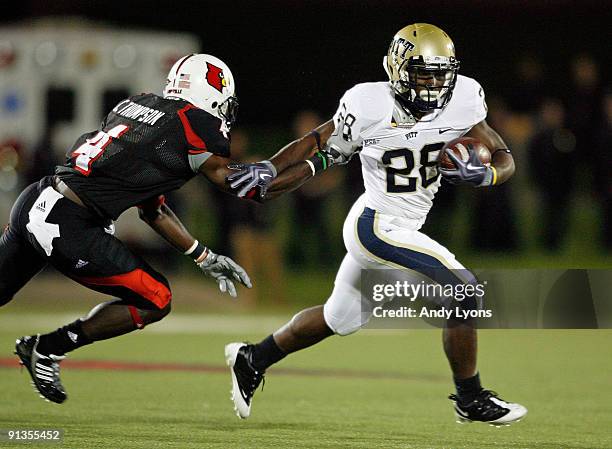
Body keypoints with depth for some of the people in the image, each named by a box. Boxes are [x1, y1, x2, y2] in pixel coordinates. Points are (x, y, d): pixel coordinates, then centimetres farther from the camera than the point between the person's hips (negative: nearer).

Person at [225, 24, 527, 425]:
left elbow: (505, 160, -5)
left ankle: (252, 359, 40)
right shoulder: (369, 108, -18)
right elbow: (322, 145, -2)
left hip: (403, 226, 7)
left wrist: (482, 175, -26)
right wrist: (270, 170, -12)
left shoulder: (461, 100, -8)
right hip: (376, 226, -7)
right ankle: (471, 399, 3)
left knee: (343, 318, 22)